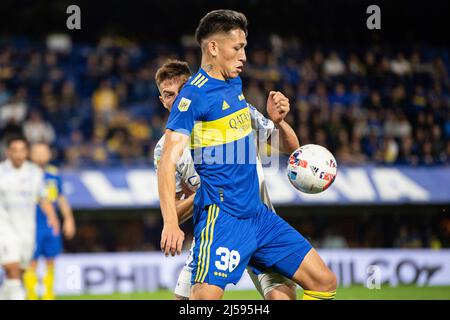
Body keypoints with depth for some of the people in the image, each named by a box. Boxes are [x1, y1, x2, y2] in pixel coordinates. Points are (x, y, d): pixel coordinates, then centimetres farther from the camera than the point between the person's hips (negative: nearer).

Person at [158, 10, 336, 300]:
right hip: (221, 218, -9)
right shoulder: (194, 94, -12)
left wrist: (274, 120, 12)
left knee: (324, 282, 6)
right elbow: (169, 161, -20)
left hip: (258, 212, 9)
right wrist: (171, 223, -30)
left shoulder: (235, 83, 14)